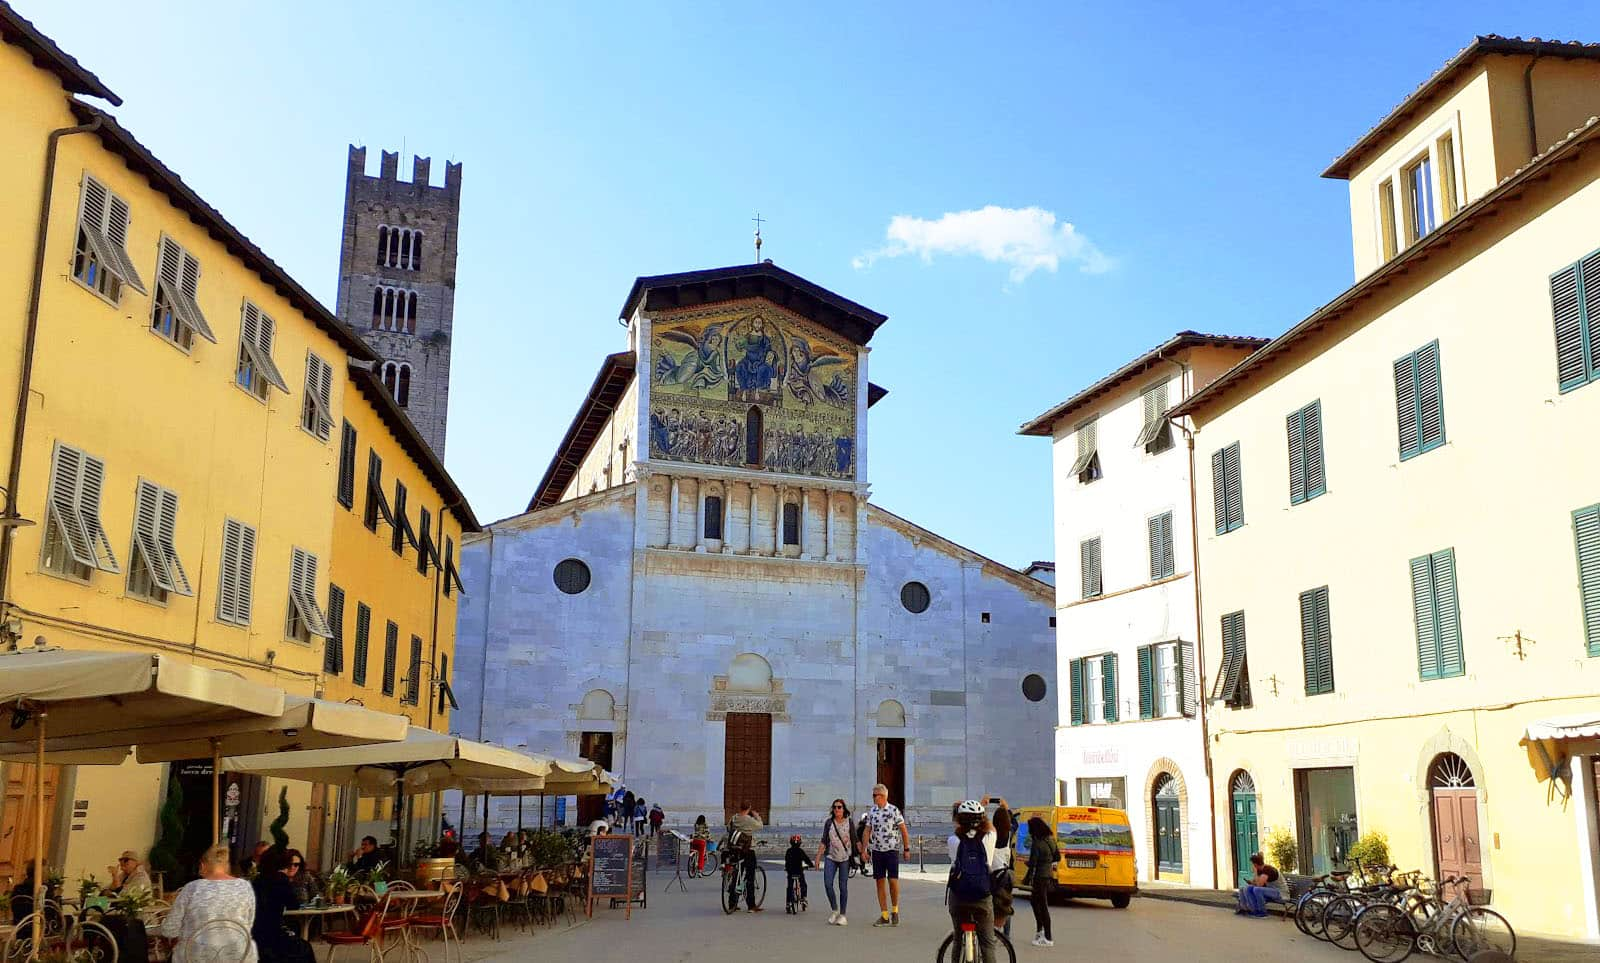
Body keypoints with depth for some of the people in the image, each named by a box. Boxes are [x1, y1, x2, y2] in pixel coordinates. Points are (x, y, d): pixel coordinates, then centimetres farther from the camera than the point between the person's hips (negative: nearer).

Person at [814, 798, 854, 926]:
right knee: (827, 883, -11)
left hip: (844, 858, -1)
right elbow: (824, 841, 9)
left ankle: (842, 915, 9)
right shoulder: (828, 822, 4)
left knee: (843, 886, 0)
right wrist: (818, 856, 4)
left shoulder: (849, 823, 0)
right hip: (830, 857, 2)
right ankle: (834, 910, 7)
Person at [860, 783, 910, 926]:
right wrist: (864, 850, 4)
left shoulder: (894, 810, -6)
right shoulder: (871, 811, 6)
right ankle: (884, 916, 9)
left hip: (892, 850, -4)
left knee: (893, 881, -9)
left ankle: (895, 910, 12)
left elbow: (904, 831, -2)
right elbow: (867, 831, 9)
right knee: (880, 882, 4)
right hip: (876, 851, 4)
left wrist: (907, 849, -4)